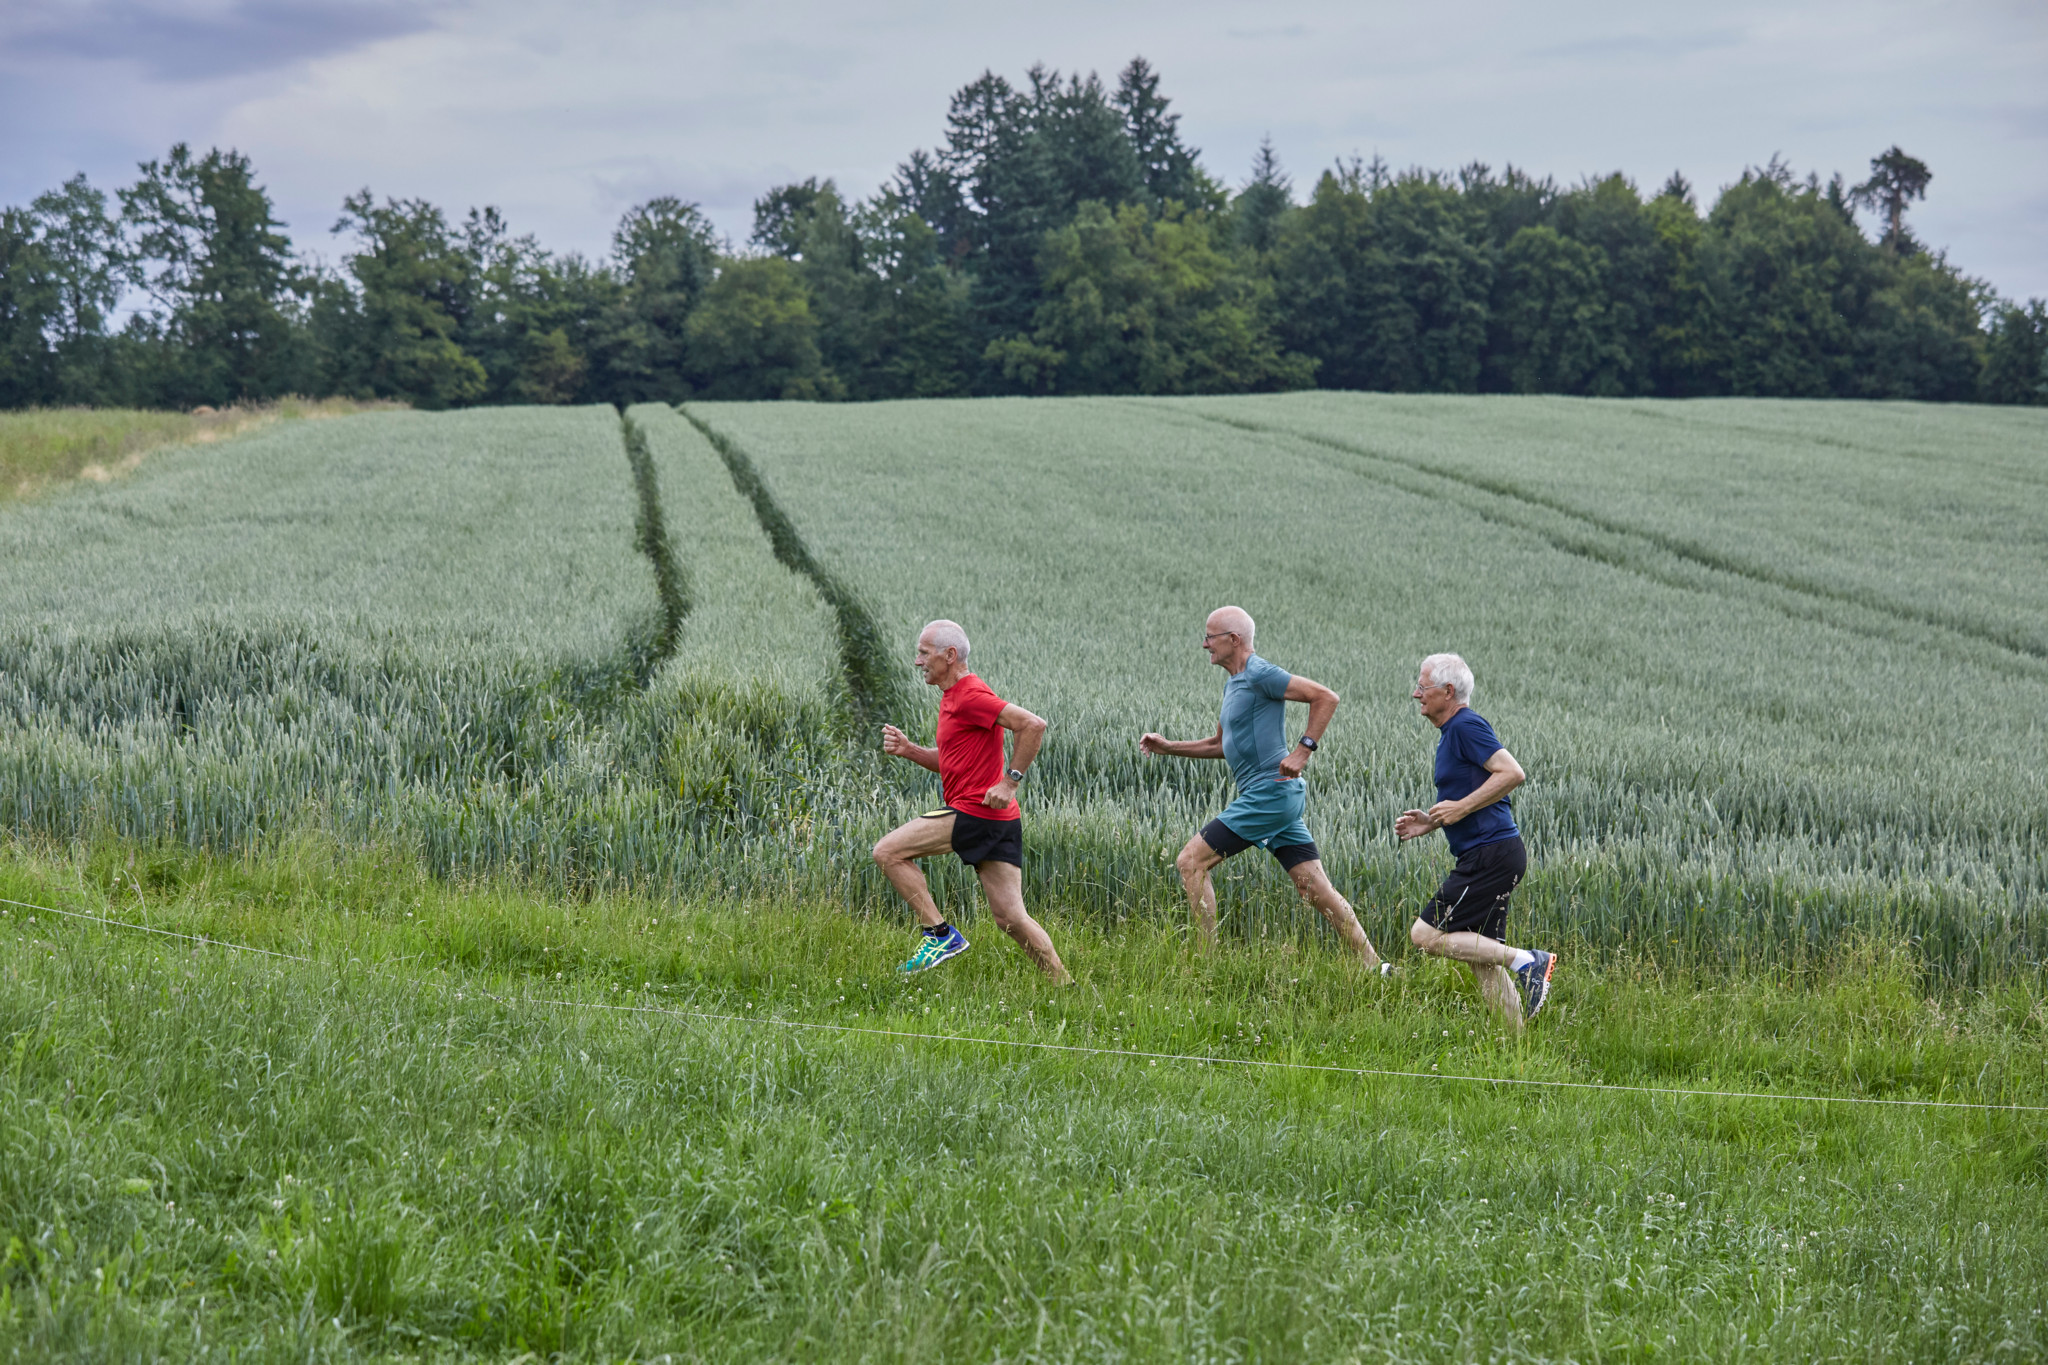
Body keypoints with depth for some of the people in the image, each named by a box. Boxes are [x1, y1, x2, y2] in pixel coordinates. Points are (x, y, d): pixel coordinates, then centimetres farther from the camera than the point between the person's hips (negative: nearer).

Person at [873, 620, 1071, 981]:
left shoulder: (970, 696, -12)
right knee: (1011, 917, 7)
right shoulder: (952, 697, 20)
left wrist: (1010, 781, -19)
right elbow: (950, 762, 28)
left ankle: (940, 934, -6)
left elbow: (1033, 725, -21)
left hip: (976, 811, -10)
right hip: (1000, 819, 10)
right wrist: (907, 749, 13)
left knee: (888, 851, -6)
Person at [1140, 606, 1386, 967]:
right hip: (1276, 797, 10)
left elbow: (1326, 697, -16)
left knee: (1191, 861, -8)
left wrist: (1303, 750, -20)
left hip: (1270, 791, -10)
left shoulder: (1260, 675, -11)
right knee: (1315, 887, 5)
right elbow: (1220, 745, 31)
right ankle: (1372, 965, 3)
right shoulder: (1233, 683, 20)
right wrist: (1167, 747, 22)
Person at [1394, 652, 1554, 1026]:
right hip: (1487, 858, 10)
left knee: (1426, 935, -9)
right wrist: (1429, 822, 15)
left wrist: (1461, 808, -18)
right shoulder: (1453, 731, 19)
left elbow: (1513, 773, -22)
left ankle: (1526, 960, -11)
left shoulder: (1467, 726, -12)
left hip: (1491, 855, -10)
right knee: (1480, 957, 10)